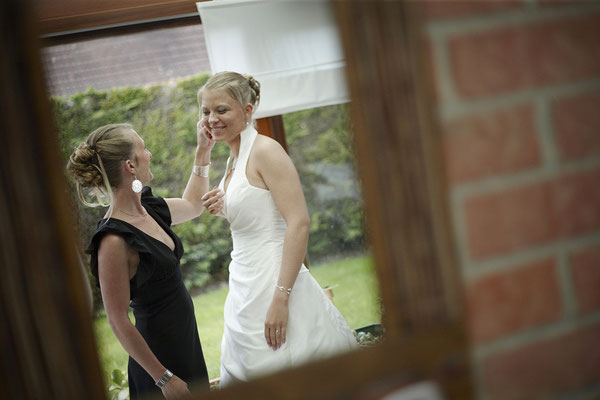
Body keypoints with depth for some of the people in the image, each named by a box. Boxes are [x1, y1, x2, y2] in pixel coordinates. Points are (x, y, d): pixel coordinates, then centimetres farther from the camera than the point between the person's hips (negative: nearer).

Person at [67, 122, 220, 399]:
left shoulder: (148, 208, 1)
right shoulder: (114, 240, -24)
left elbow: (192, 205, 23)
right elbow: (118, 322, -20)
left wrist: (203, 150, 19)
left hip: (186, 342, 8)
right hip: (160, 355, -8)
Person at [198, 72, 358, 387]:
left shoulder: (265, 151, -12)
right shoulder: (233, 160, 14)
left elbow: (299, 222, -21)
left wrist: (280, 297, -25)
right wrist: (223, 208, 6)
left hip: (272, 285, -9)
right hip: (246, 289, 9)